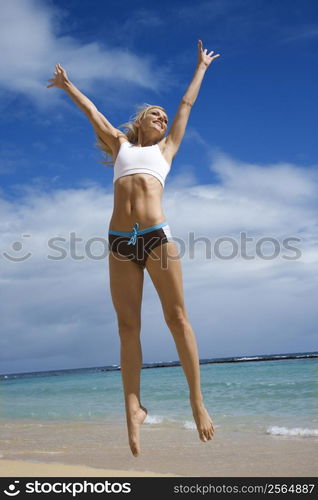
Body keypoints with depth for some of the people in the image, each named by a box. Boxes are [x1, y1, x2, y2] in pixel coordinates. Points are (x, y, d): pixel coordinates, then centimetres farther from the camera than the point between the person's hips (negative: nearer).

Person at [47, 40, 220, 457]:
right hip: (120, 241, 1)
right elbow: (91, 111, 37)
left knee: (177, 317, -4)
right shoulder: (121, 144, 25)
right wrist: (68, 85, 49)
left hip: (157, 235, -1)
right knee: (128, 326, -2)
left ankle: (197, 400, 0)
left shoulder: (166, 148, 23)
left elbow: (187, 105, 34)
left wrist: (201, 68, 46)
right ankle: (133, 408, -1)